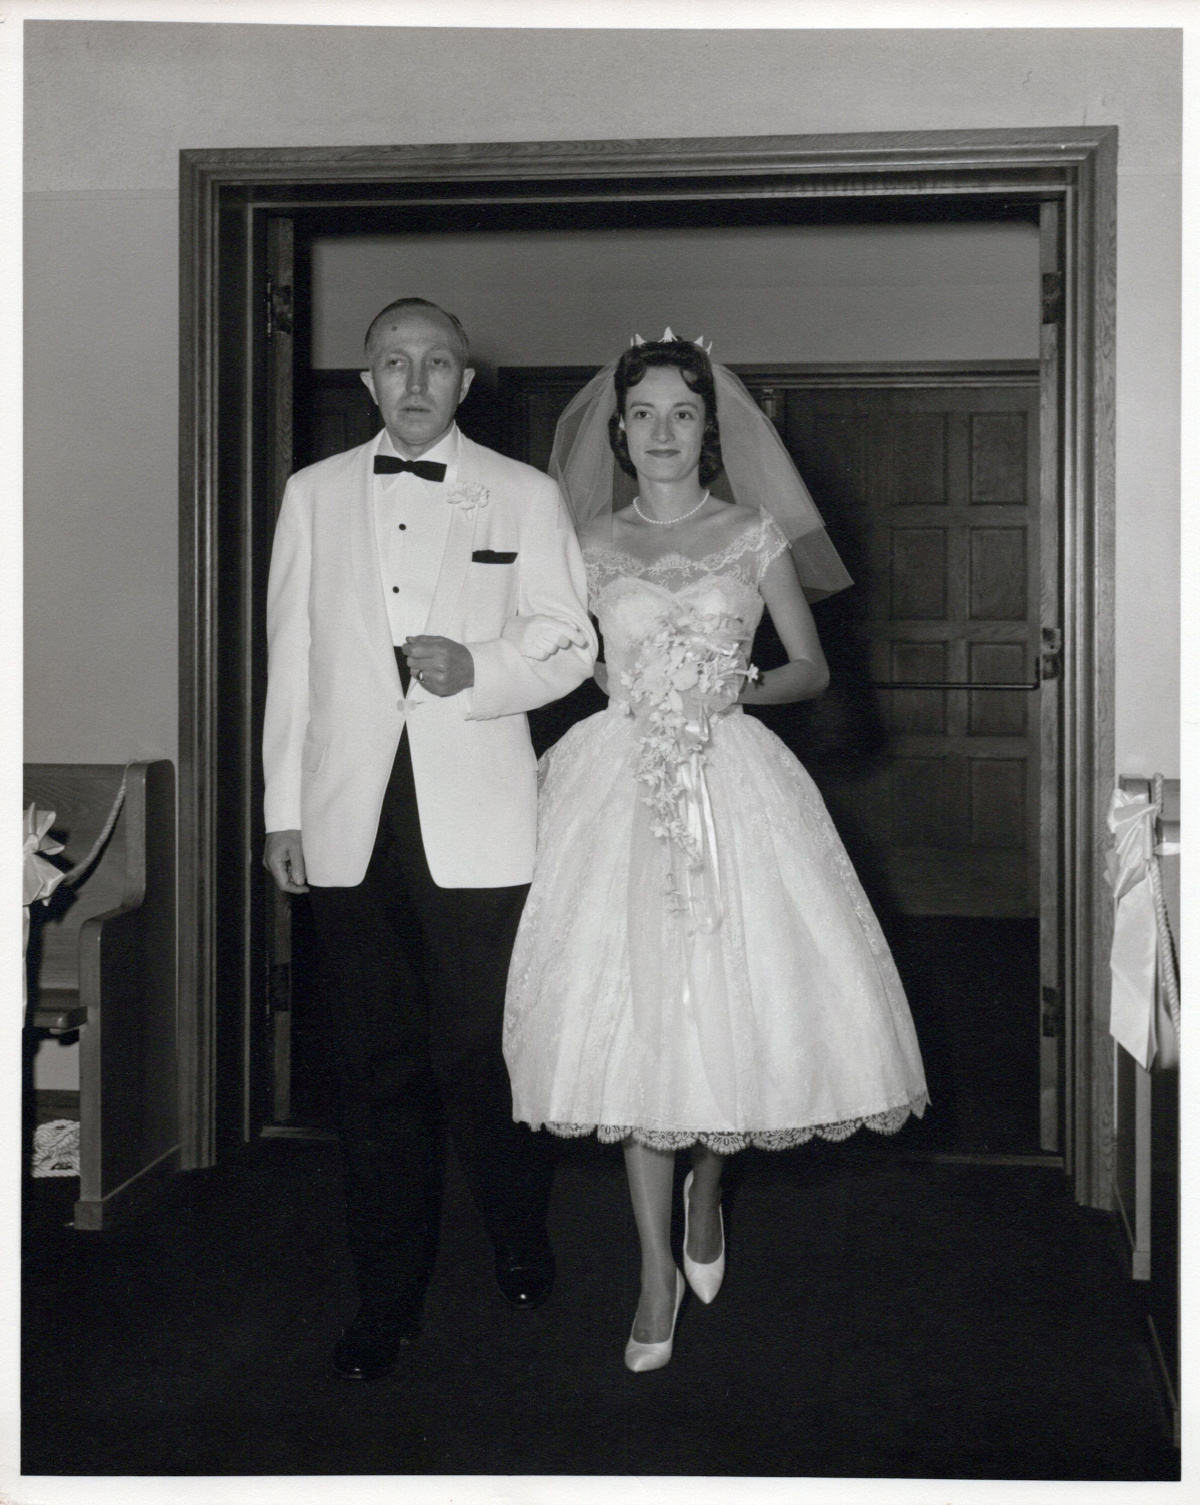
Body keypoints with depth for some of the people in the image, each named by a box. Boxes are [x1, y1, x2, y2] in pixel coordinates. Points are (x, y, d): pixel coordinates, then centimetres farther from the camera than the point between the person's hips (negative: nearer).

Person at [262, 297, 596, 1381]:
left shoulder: (525, 496, 6)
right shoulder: (314, 493, 12)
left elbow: (573, 644, 5)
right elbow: (292, 657, 11)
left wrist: (476, 669, -14)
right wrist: (283, 809, 8)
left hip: (477, 822, -2)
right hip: (351, 822, 2)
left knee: (483, 1056, 0)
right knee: (375, 1067, 6)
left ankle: (520, 1242, 26)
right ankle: (387, 1297, 18)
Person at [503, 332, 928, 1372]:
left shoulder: (755, 533, 6)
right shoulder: (591, 542, 9)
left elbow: (813, 668, 8)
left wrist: (743, 688, -9)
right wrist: (608, 684, -3)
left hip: (734, 779, 0)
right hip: (621, 781, 0)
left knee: (738, 996, -2)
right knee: (631, 1010, -4)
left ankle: (708, 1187, 30)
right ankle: (659, 1266, 7)